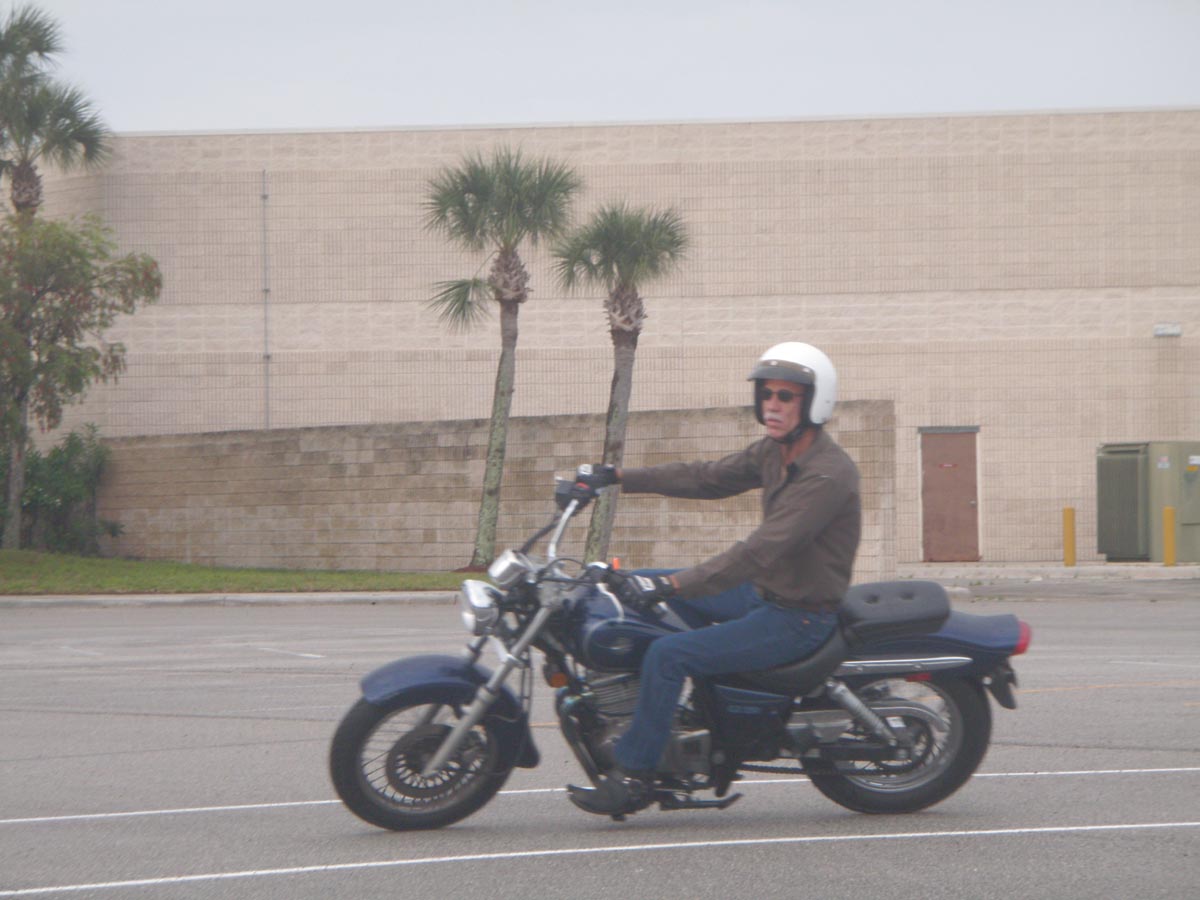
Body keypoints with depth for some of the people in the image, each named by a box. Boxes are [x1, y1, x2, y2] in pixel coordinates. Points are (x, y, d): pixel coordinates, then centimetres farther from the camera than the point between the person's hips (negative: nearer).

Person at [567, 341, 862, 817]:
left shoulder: (829, 474, -24)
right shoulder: (774, 451, 6)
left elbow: (761, 550, -31)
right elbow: (707, 478, 15)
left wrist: (671, 585, -36)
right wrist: (618, 477, 9)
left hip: (800, 617, -10)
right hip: (764, 594, 10)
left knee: (668, 653, -23)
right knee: (639, 584, 11)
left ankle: (634, 776, -13)